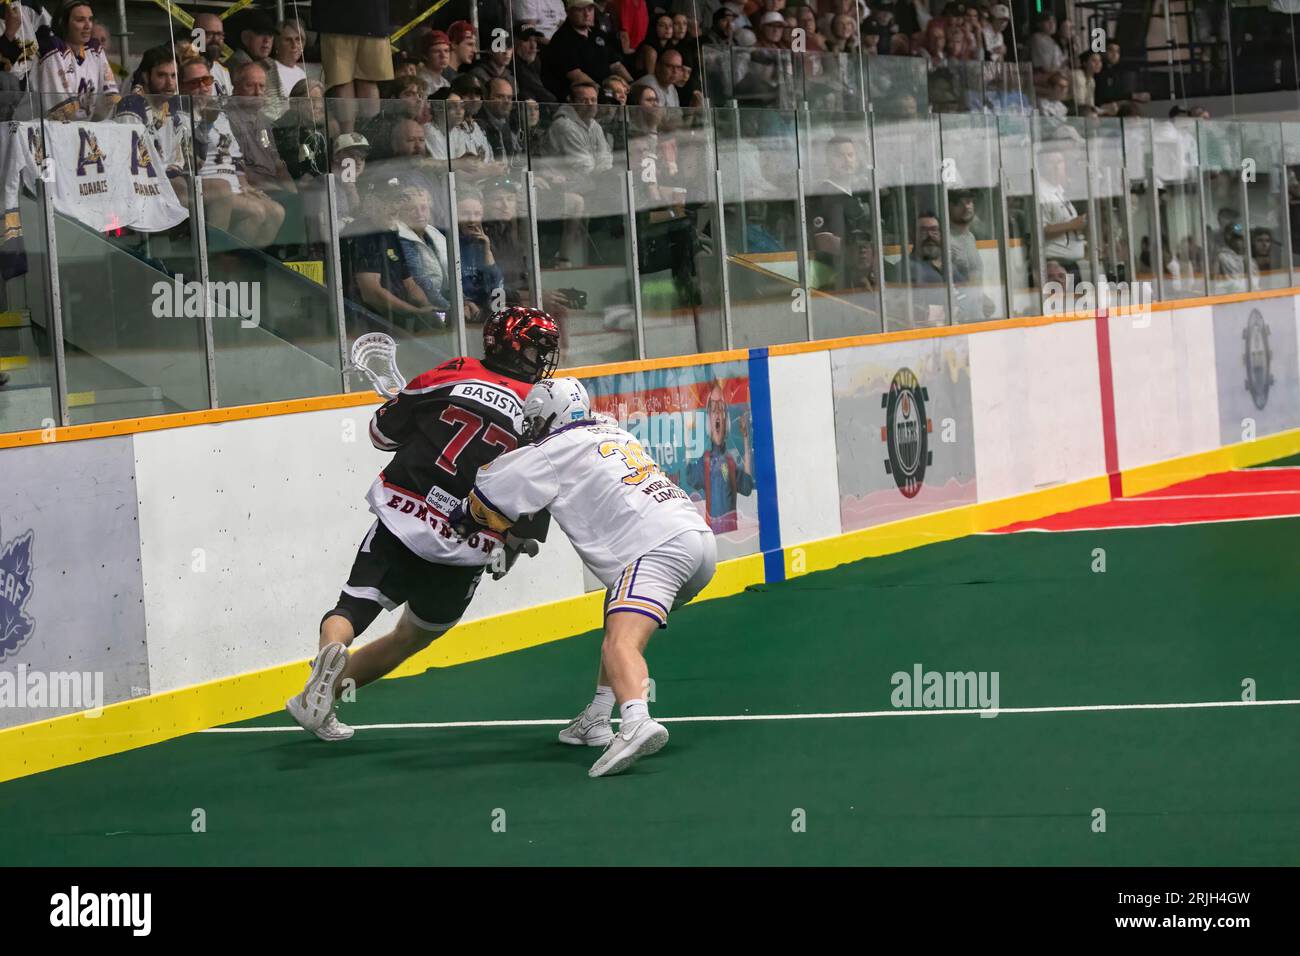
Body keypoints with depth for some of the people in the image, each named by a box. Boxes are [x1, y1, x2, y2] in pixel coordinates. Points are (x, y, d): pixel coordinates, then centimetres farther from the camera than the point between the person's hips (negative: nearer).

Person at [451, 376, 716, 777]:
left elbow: (489, 498, 9)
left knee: (621, 643, -24)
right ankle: (596, 721, 24)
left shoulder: (552, 452, 5)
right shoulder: (615, 434, 28)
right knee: (622, 625, 28)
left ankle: (637, 725, -48)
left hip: (659, 548, -9)